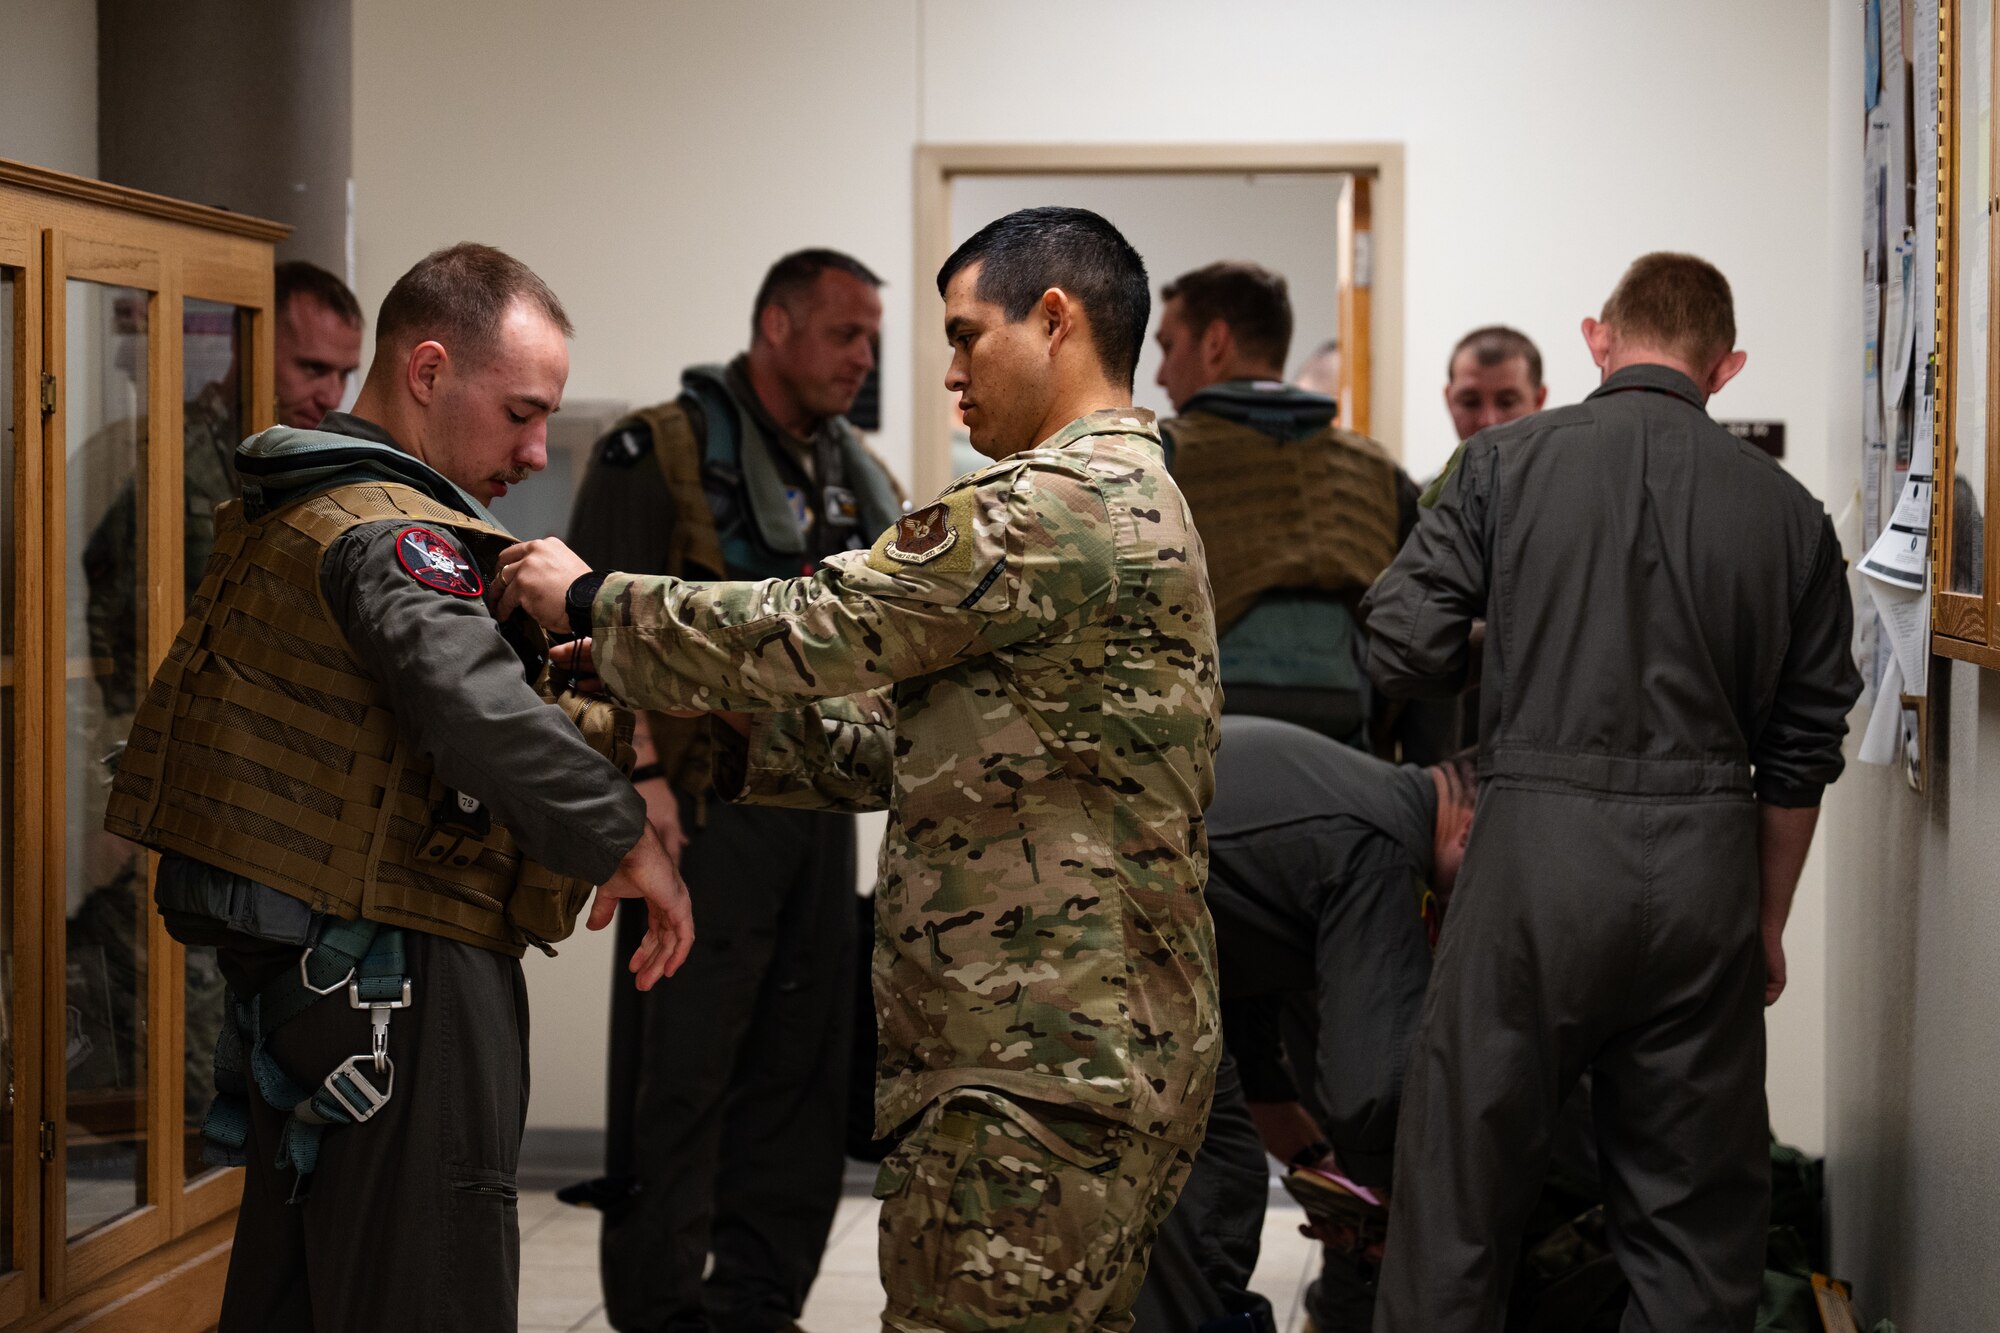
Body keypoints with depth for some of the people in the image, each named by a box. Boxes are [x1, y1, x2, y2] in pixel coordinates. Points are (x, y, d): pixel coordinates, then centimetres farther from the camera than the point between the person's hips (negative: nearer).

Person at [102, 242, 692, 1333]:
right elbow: (477, 711, -35)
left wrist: (620, 729, 10)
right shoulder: (390, 535, -18)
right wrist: (625, 838, -24)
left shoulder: (298, 515, 15)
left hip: (300, 979, 11)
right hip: (398, 991, -11)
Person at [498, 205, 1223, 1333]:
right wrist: (729, 734, 14)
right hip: (1120, 1052, 11)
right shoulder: (1139, 499, 20)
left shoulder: (1059, 503, -15)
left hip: (1040, 1071, -11)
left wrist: (591, 601, 0)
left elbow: (812, 632, -14)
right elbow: (913, 745, 21)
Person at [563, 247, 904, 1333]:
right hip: (702, 812, -7)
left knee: (798, 1069, 11)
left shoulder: (860, 479, 17)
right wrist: (637, 775, -19)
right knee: (679, 1073, -3)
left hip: (818, 812, 7)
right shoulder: (661, 452, -6)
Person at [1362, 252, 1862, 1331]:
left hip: (1539, 843, -2)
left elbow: (1402, 648, -5)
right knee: (1696, 1203, 11)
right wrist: (1768, 923, 20)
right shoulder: (1788, 511, 6)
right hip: (1707, 867, 2)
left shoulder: (1510, 461, -1)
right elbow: (1805, 747, 10)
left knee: (1460, 1178, 6)